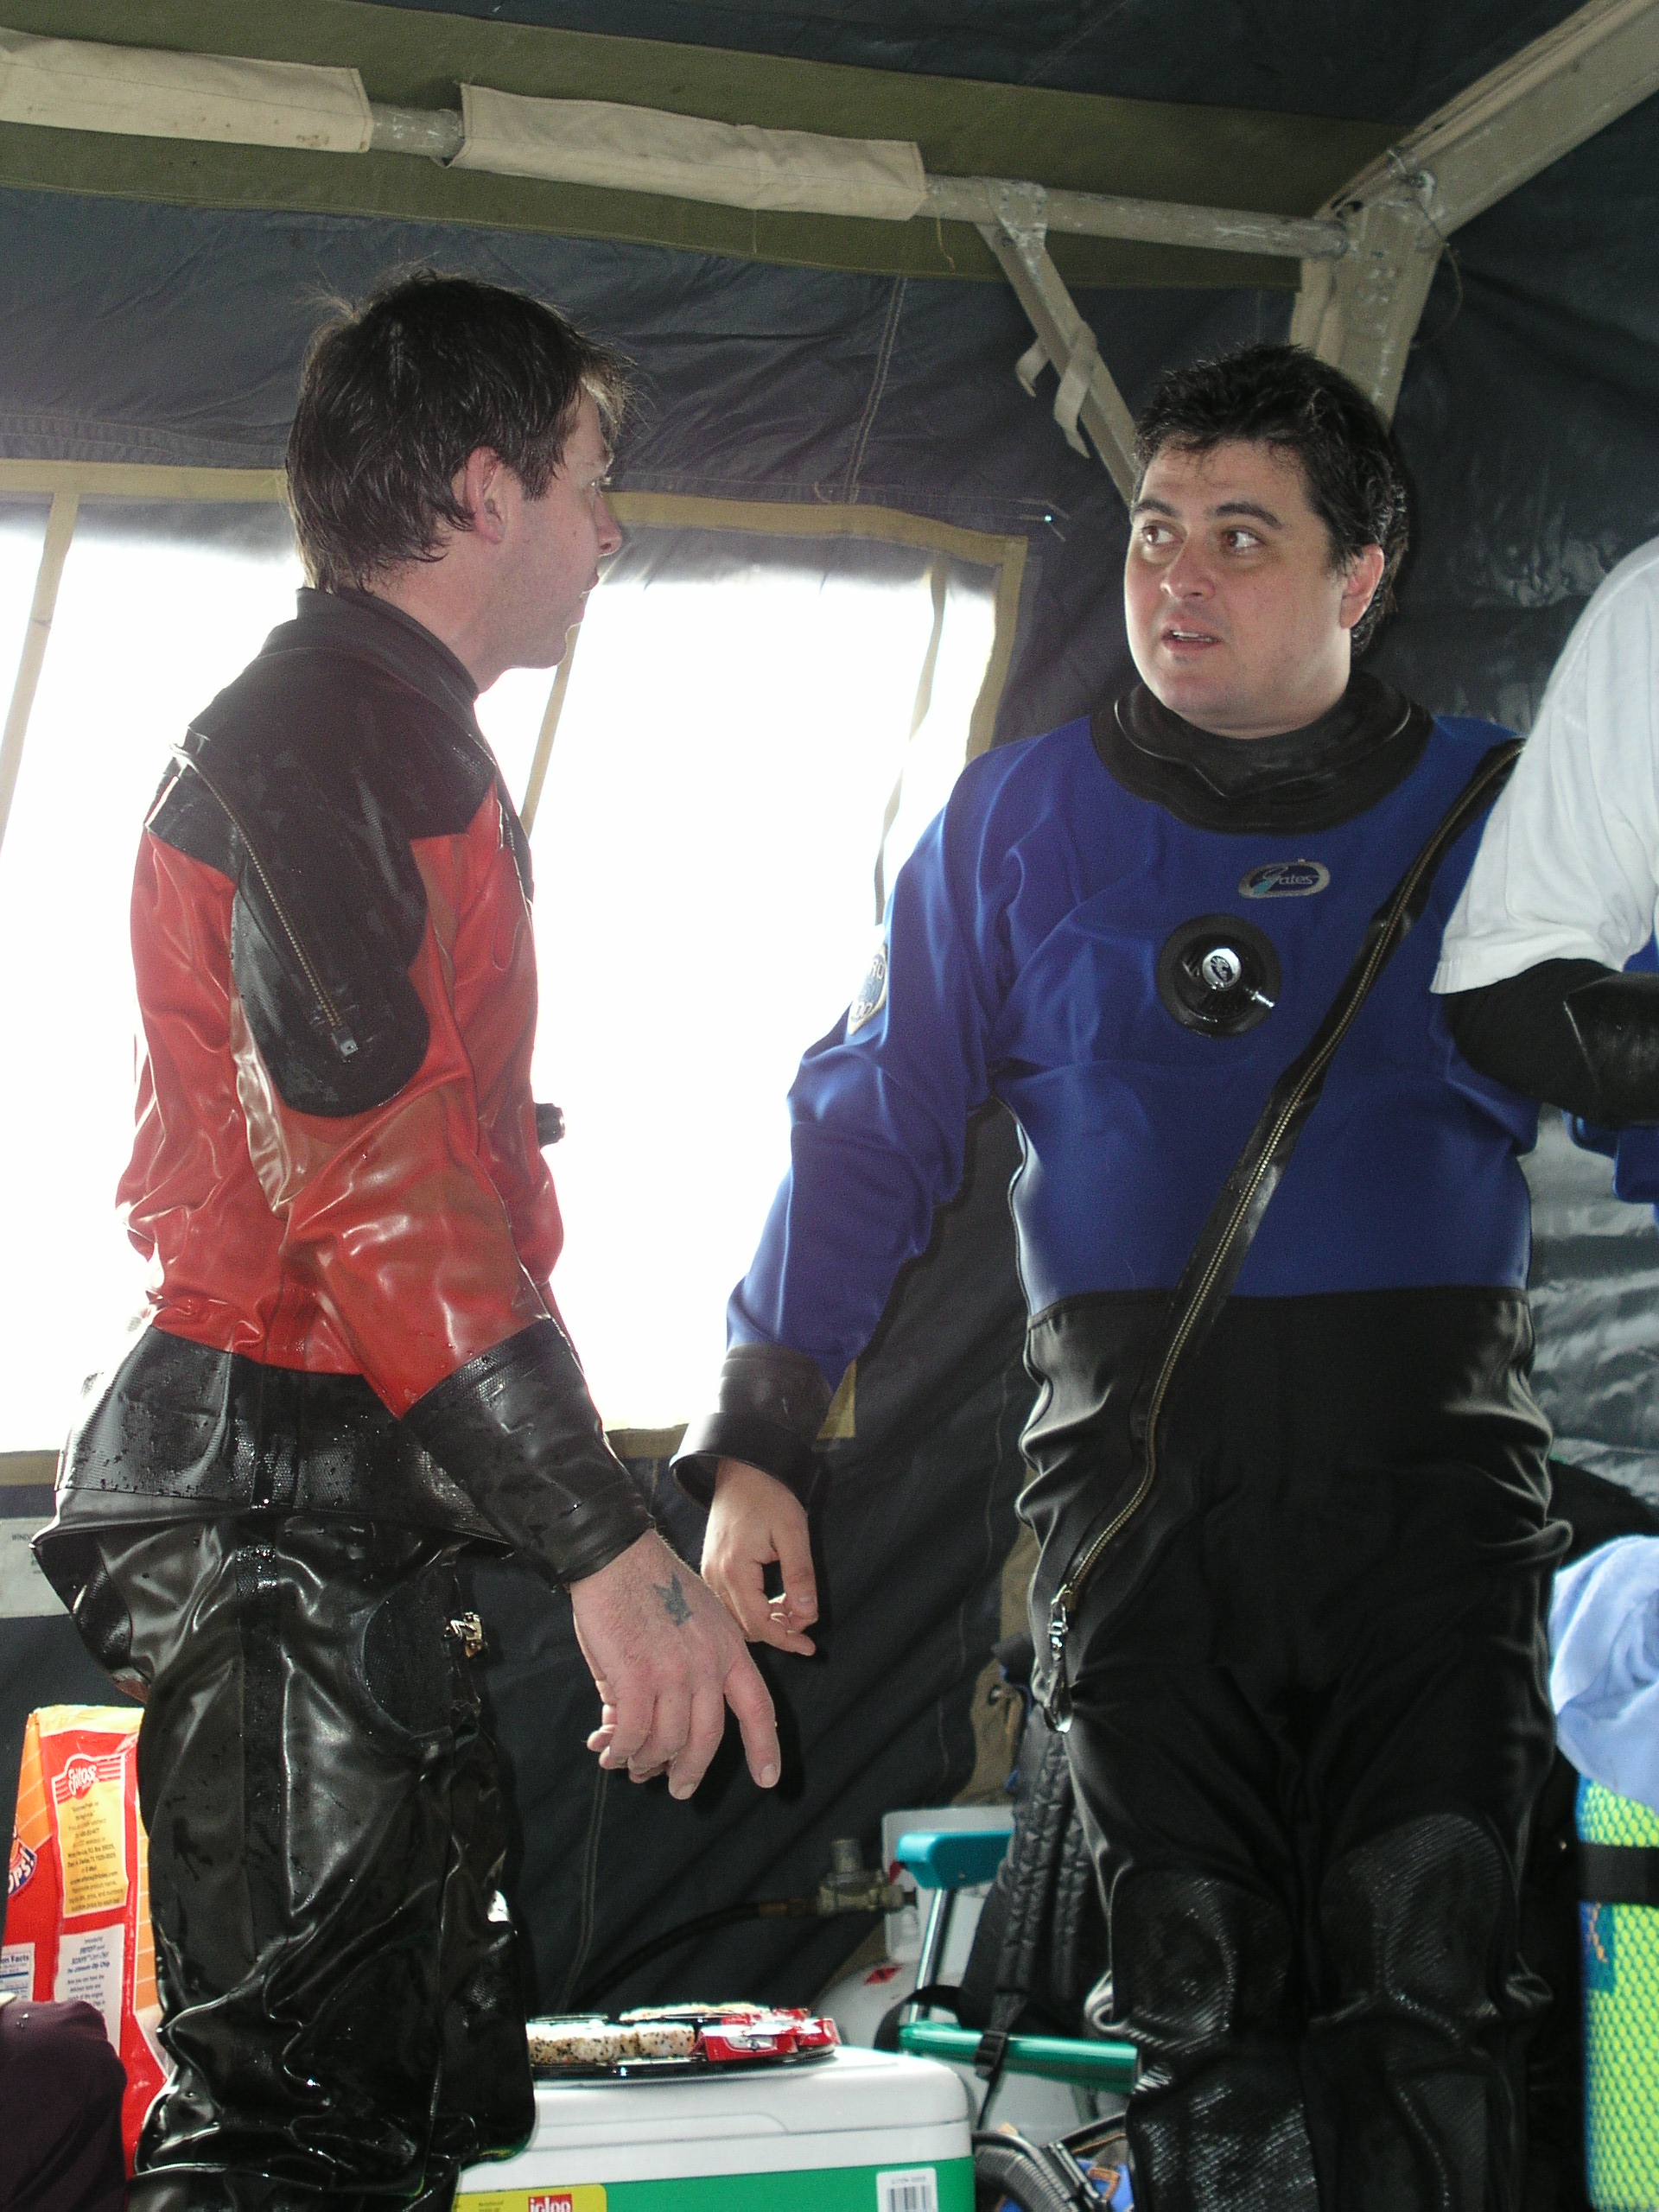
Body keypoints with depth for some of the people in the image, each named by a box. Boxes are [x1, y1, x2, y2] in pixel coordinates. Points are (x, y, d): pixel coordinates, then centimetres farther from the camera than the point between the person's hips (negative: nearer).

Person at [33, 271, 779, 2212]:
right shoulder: (319, 733, -11)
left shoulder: (397, 742, 24)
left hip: (342, 1513, 11)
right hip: (276, 1506, -11)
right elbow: (381, 1186, -21)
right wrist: (612, 1546, -24)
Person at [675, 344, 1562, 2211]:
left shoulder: (1489, 811, 9)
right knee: (1202, 2006, 0)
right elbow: (867, 1133, 12)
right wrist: (754, 1448, 5)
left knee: (1426, 1985, -9)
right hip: (1143, 1473, 1)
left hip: (1430, 1455, -1)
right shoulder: (1019, 823, 11)